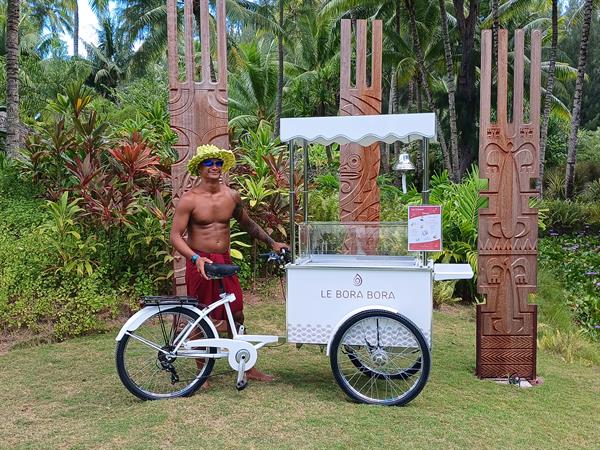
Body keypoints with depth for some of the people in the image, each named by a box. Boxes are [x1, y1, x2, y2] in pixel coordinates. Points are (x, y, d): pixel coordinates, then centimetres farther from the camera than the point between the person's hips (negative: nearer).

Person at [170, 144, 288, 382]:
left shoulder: (232, 196, 6)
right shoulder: (189, 200, -9)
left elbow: (247, 223, 20)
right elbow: (175, 236, -12)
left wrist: (271, 242, 16)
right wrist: (196, 258, -27)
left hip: (224, 261, 4)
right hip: (200, 262, -4)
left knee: (237, 314, 9)